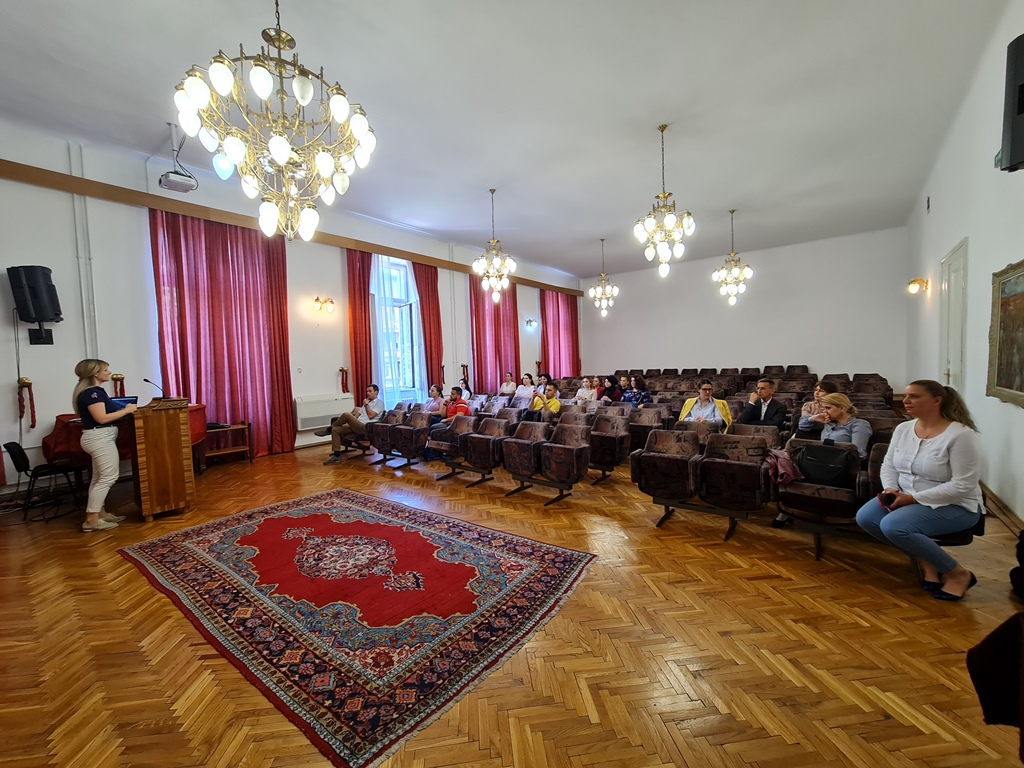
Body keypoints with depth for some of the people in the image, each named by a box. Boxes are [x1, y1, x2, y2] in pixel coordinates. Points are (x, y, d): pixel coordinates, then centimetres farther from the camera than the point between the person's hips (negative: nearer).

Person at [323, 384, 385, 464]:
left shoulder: (379, 403, 1)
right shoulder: (367, 402, 28)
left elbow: (371, 416, -12)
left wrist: (366, 405, -1)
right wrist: (351, 421, 9)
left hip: (365, 428, -9)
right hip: (357, 426, 9)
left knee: (346, 415, -25)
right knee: (335, 430, -8)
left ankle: (332, 426, 7)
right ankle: (336, 455, -10)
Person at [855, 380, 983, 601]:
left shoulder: (960, 435, -18)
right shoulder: (903, 429, 2)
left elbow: (962, 486, -20)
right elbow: (888, 465, 9)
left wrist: (913, 498, -23)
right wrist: (890, 489, -10)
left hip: (955, 506, -6)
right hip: (907, 498, 6)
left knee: (893, 526, -29)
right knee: (865, 517, -16)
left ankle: (958, 574, -3)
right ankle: (924, 560, 4)